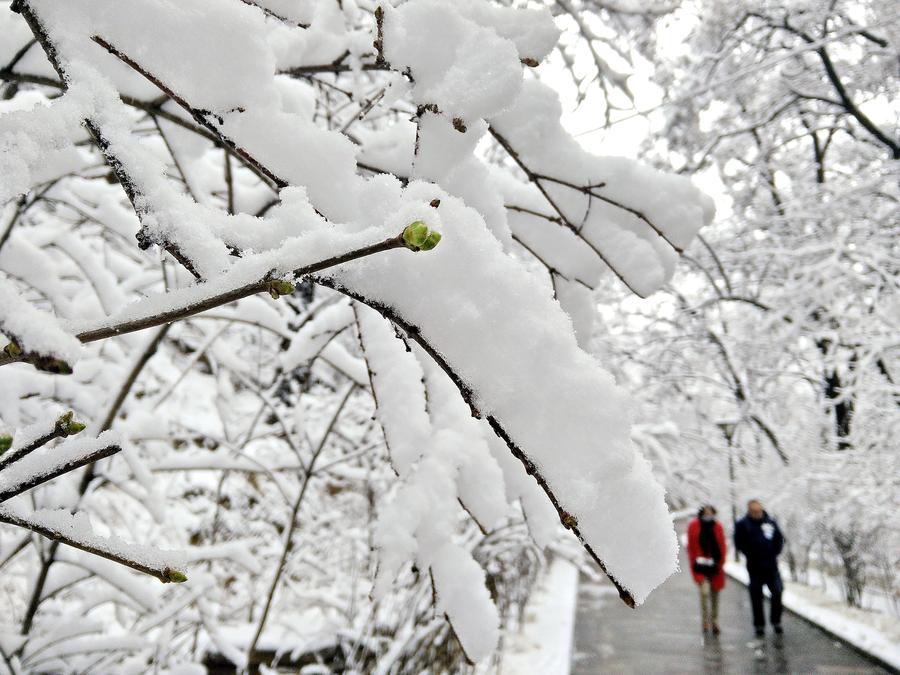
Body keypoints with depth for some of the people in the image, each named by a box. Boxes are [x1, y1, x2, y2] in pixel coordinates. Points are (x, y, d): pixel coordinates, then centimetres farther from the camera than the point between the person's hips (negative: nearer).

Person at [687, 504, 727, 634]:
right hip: (701, 566, -3)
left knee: (714, 595, 12)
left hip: (715, 566, 3)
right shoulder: (693, 526, -5)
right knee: (704, 591, -17)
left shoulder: (718, 526, 0)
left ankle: (714, 622, 27)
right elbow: (691, 547, 1)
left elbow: (722, 547, 6)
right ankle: (705, 621, -2)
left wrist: (720, 564, 1)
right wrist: (694, 564, -3)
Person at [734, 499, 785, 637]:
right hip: (755, 567, -2)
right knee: (756, 597, 4)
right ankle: (759, 625, 15)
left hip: (771, 565, 2)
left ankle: (776, 621, 15)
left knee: (777, 592, -3)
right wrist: (751, 555, -8)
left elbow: (780, 539, 14)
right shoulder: (742, 525, -3)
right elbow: (739, 544, -4)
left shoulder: (770, 522, 6)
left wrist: (774, 553, 4)